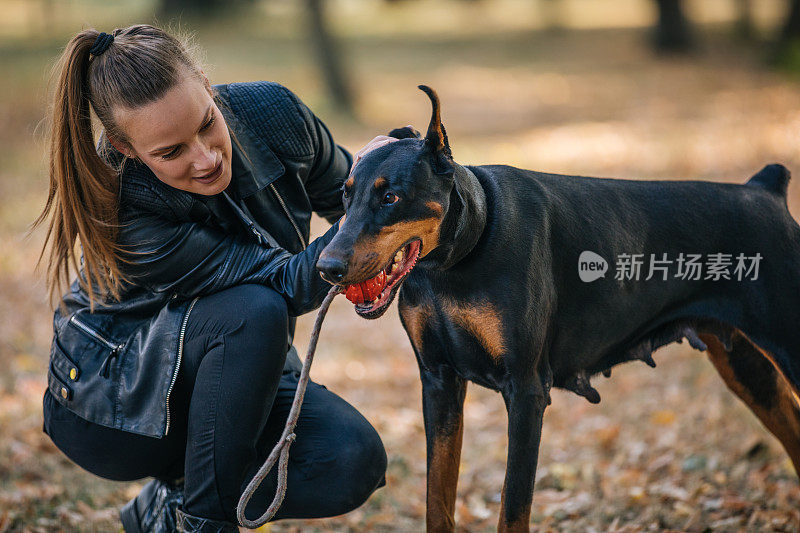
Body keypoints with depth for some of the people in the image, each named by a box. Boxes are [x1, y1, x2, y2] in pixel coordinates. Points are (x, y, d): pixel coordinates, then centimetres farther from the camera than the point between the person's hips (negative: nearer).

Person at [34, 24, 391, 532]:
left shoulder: (270, 112, -18)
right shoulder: (121, 214, -32)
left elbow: (341, 195, 3)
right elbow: (289, 287, -29)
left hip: (242, 376, 5)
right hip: (111, 403, -5)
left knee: (354, 460, -24)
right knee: (254, 311, -36)